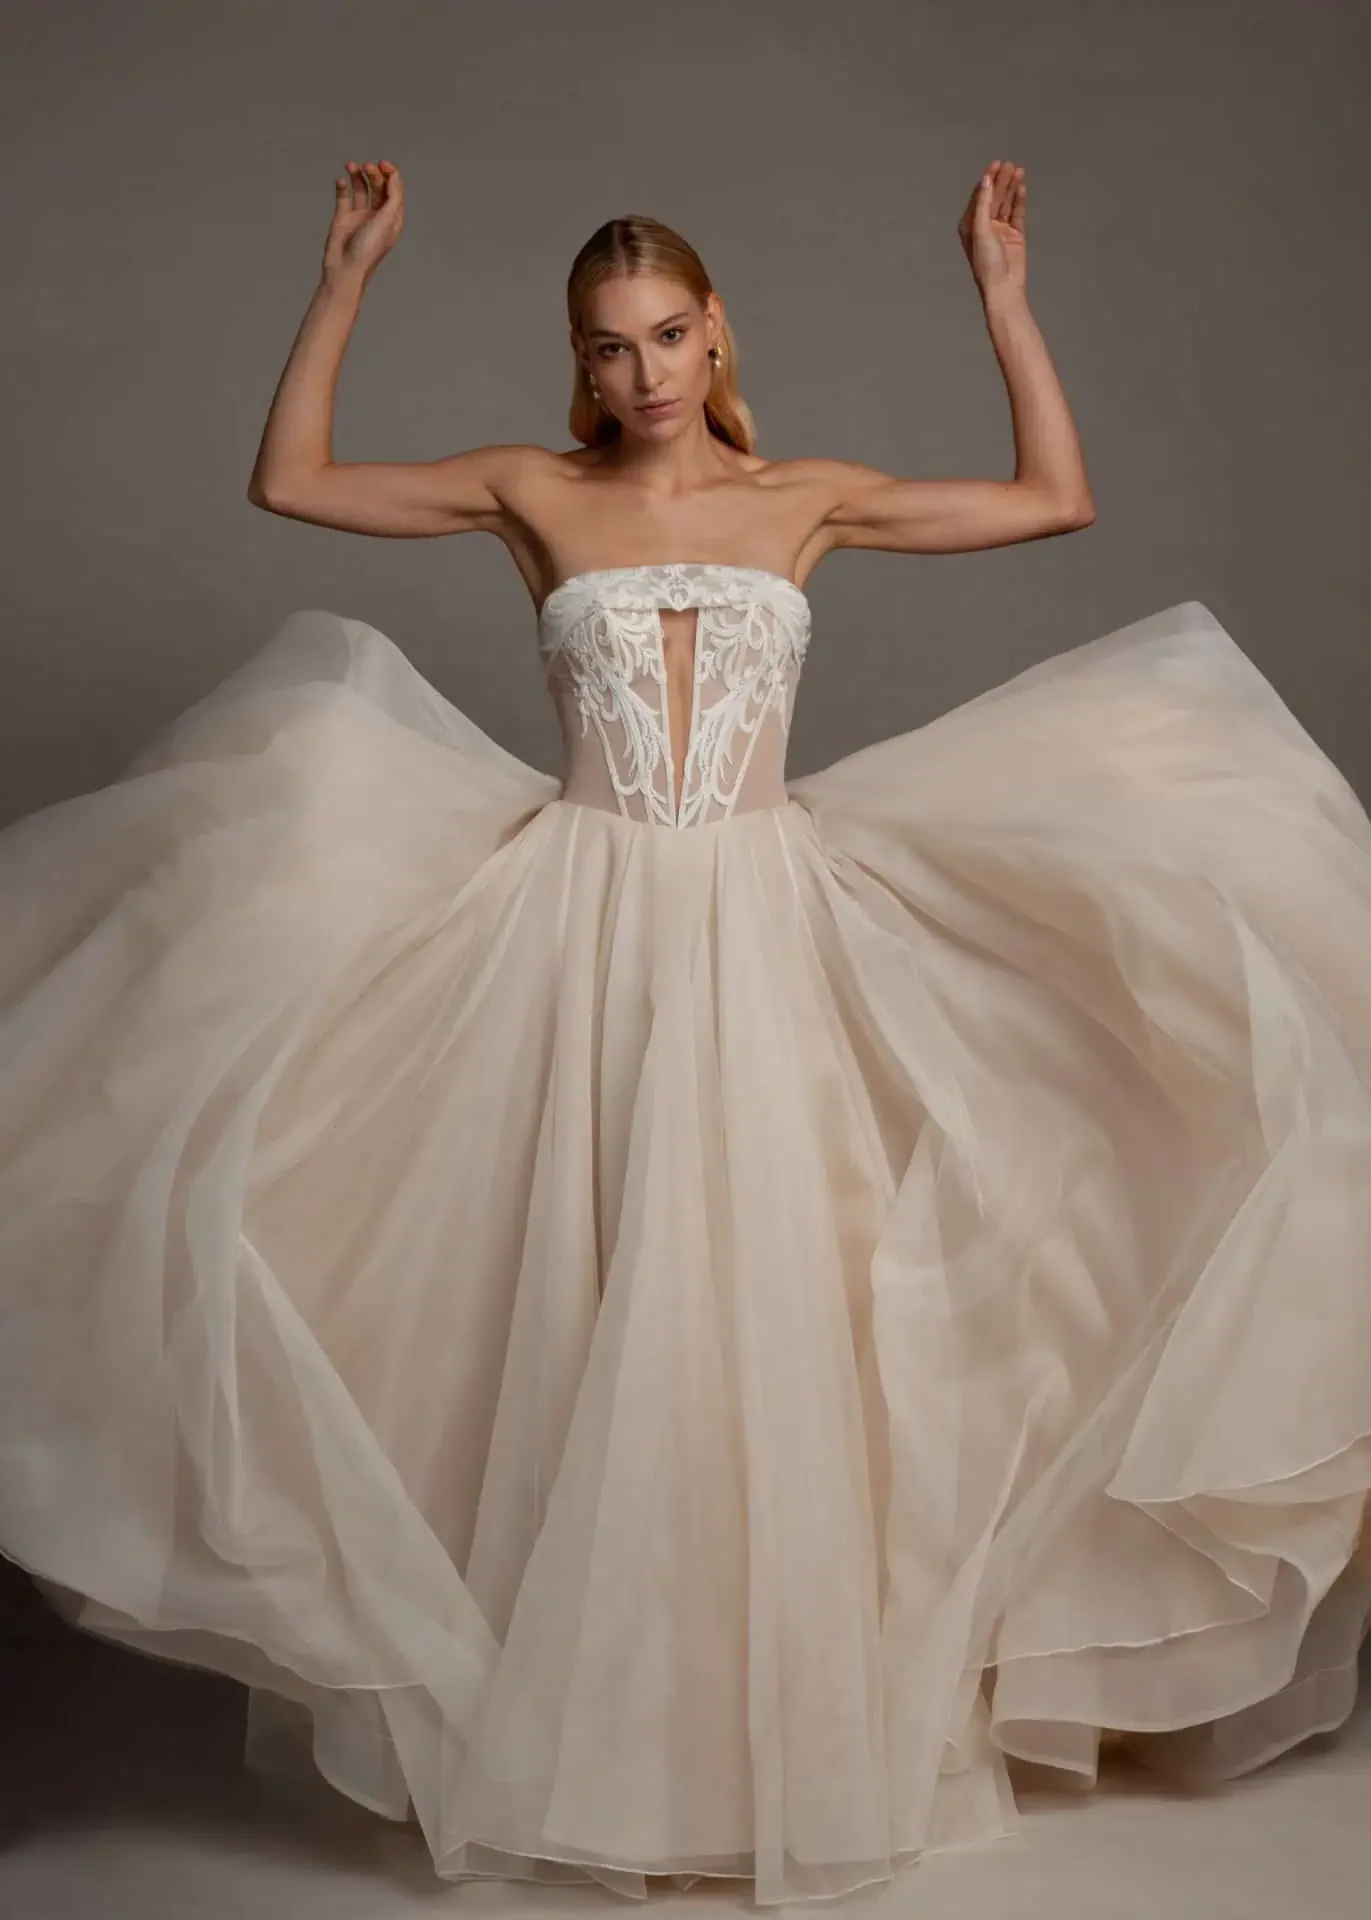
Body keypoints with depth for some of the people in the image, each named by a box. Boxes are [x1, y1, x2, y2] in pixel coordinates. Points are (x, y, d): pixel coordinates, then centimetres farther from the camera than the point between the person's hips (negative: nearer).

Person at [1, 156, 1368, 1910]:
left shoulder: (808, 499, 9)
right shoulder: (532, 494, 7)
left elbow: (1058, 499, 10)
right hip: (585, 934, 0)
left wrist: (1000, 293, 7)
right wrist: (347, 279, 5)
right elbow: (289, 481, 10)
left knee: (756, 1296, 0)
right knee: (583, 1316, 1)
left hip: (762, 933, 0)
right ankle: (586, 1733, 17)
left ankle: (789, 1722, 17)